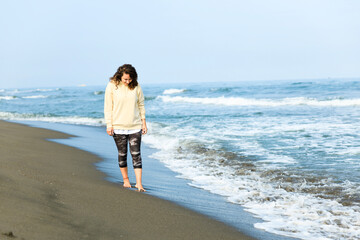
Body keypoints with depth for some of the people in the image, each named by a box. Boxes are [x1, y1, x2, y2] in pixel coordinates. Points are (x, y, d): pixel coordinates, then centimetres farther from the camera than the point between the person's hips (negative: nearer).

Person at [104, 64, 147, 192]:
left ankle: (139, 183, -3)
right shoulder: (112, 86, -5)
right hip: (118, 127, -1)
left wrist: (144, 123, 8)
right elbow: (108, 107, -2)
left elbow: (141, 105, 8)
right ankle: (125, 179, 25)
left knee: (136, 154, -3)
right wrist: (109, 125, -6)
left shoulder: (136, 86, 0)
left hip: (135, 127, 1)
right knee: (122, 154, 8)